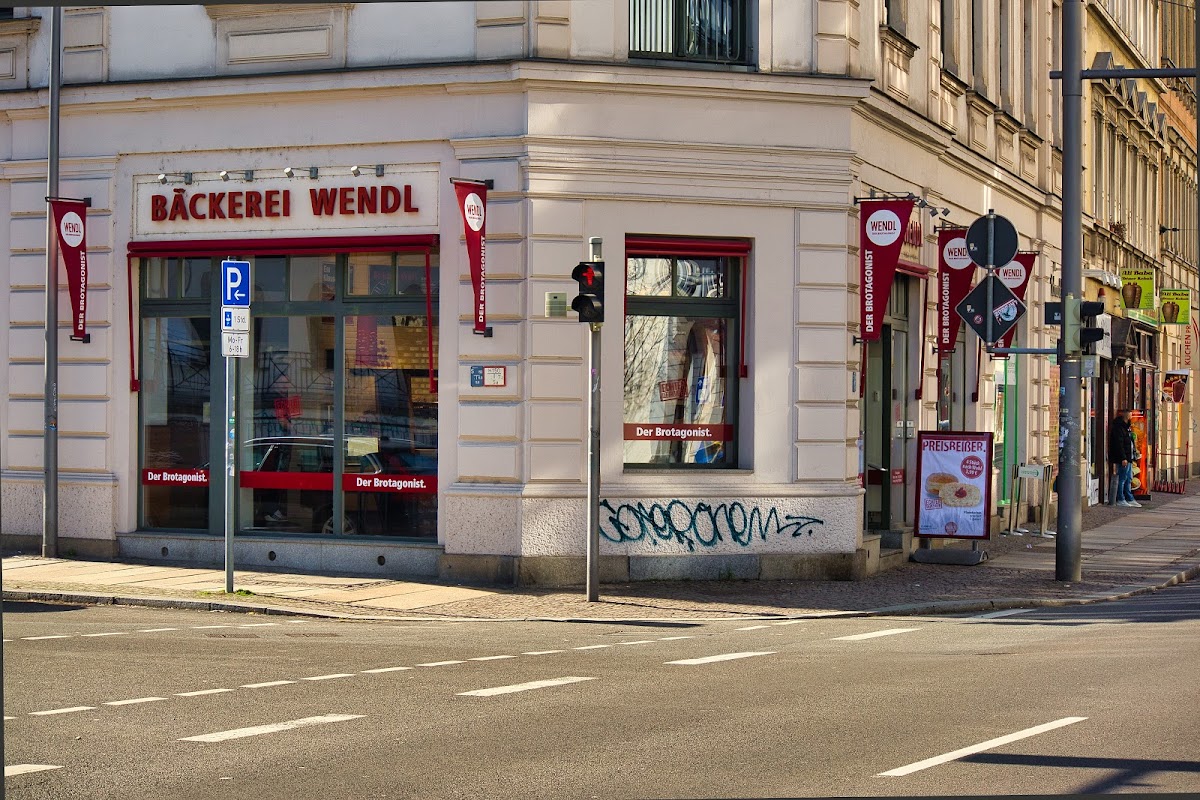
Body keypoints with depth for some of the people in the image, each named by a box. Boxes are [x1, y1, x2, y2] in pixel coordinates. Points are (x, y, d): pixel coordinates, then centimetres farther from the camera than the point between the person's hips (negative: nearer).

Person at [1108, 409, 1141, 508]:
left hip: (1128, 458, 10)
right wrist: (1123, 458, -23)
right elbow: (1119, 444, -20)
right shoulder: (1118, 427, -15)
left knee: (1128, 479, 12)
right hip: (1122, 459, -10)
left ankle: (1130, 499, 16)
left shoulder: (1126, 426, 18)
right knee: (1122, 479, -5)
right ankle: (1120, 500, 1)